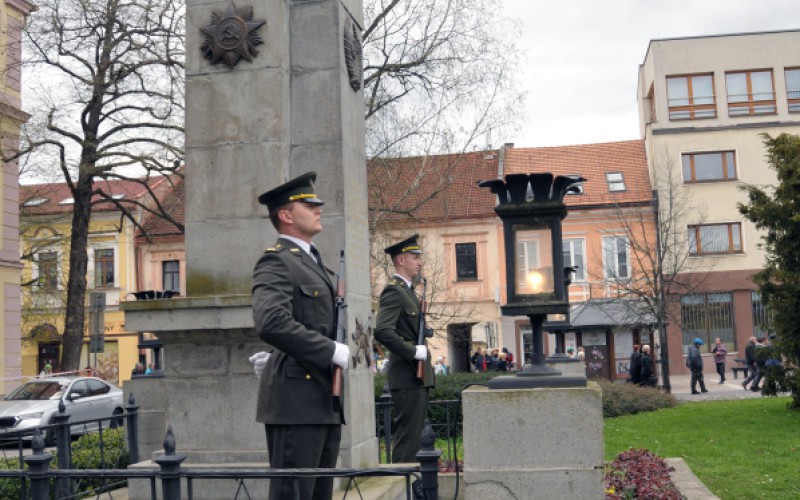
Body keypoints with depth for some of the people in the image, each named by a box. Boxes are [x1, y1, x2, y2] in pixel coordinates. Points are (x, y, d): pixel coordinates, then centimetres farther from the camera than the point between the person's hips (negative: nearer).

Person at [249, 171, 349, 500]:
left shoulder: (315, 263, 20)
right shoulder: (276, 261, -9)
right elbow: (270, 323, -25)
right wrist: (334, 351, -20)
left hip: (326, 401, 9)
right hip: (297, 399, -9)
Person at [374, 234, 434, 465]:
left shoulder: (407, 290, 19)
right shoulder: (393, 290, -13)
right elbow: (382, 331, -26)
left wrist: (422, 353, 13)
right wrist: (414, 352, -21)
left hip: (417, 376, 10)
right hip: (407, 376, -10)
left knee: (411, 436, 14)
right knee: (407, 438, -7)